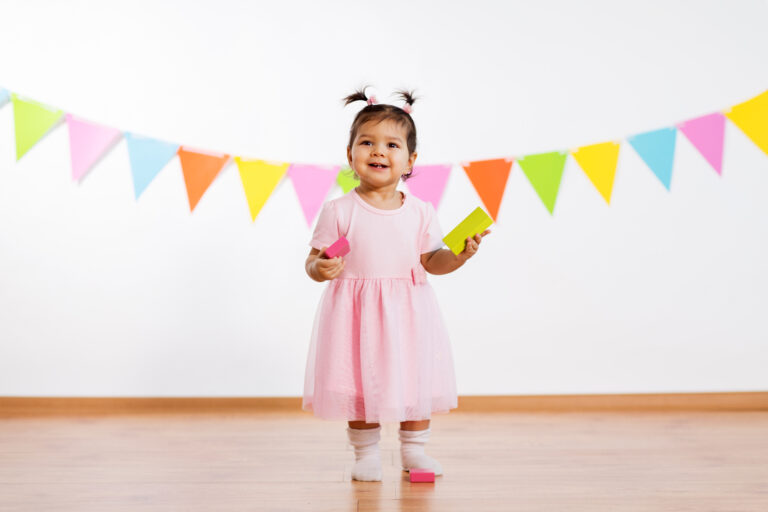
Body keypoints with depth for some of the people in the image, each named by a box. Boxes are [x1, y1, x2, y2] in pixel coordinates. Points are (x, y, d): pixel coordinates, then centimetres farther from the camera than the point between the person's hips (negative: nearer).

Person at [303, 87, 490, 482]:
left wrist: (458, 256, -13)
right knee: (360, 384, 6)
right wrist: (321, 268, -26)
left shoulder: (419, 212, 0)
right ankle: (366, 453, 26)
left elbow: (430, 261, 4)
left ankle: (414, 449, 31)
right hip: (357, 312, -2)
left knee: (416, 381, 11)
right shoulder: (339, 211, -8)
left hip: (408, 313, 3)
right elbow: (313, 263, -4)